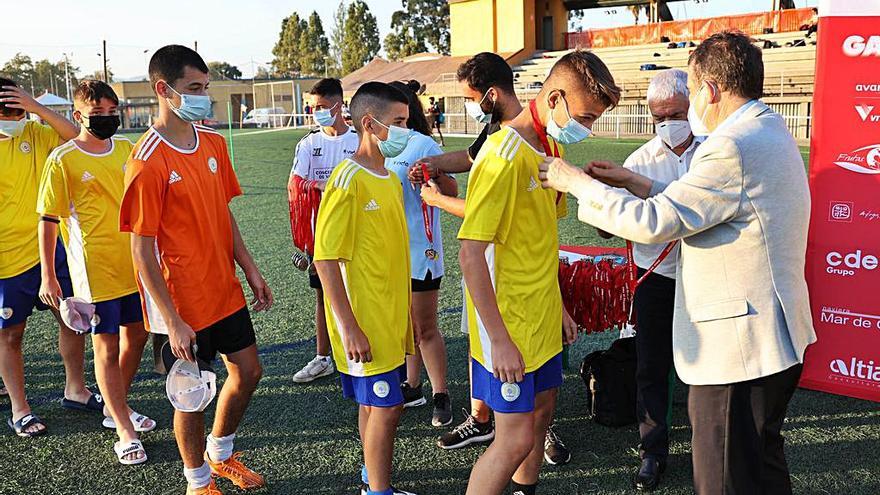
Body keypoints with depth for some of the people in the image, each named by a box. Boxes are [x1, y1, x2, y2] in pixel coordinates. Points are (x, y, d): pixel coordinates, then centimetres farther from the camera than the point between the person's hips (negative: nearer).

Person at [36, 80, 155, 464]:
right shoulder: (63, 159, -9)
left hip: (134, 262, 6)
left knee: (136, 334, 15)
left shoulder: (125, 149, 6)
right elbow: (48, 220, -7)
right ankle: (125, 432, 11)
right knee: (107, 345, 2)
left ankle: (115, 407, 36)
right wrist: (48, 277, -9)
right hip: (95, 269, -6)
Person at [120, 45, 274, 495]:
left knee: (247, 371, 17)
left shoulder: (213, 143, 3)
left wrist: (250, 270, 9)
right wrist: (173, 322, -19)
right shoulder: (147, 162, -20)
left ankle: (220, 453, 42)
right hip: (183, 302, -7)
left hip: (225, 288, 7)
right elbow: (141, 251, -18)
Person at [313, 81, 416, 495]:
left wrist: (406, 313, 20)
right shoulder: (348, 181, -17)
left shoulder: (390, 179, 10)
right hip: (365, 322, -8)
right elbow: (326, 259, -18)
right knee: (386, 406, -1)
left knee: (375, 403, 18)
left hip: (391, 318, 8)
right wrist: (348, 327, -20)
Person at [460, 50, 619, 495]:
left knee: (541, 410, 20)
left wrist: (558, 306, 17)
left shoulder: (551, 147, 8)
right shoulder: (504, 156, -21)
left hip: (542, 318, 9)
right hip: (508, 325, -9)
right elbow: (470, 254, -23)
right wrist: (498, 339, -22)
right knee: (516, 438, -5)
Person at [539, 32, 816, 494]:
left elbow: (653, 223, -22)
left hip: (737, 348, -11)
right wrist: (637, 183, 13)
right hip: (775, 337, 11)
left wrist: (576, 182, -11)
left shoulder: (732, 148, -23)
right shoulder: (770, 131, 10)